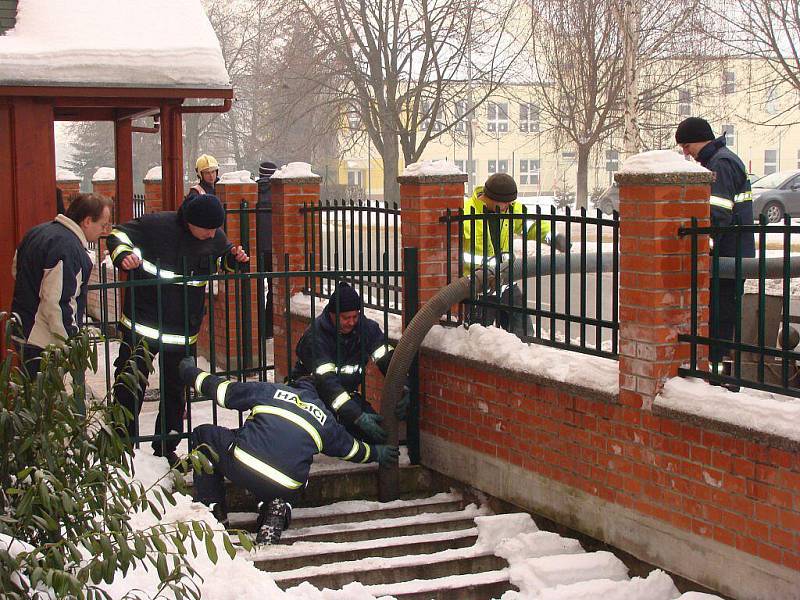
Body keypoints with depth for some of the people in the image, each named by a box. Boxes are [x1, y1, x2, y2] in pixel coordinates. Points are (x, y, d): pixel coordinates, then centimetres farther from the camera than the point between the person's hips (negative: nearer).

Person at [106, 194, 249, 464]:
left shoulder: (216, 238, -1)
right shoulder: (156, 225, -16)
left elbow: (221, 257, 20)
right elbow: (119, 235, -5)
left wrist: (234, 258, -3)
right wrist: (124, 255, -25)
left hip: (184, 331, 4)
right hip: (141, 326, -4)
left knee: (175, 391, 13)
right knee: (129, 387, 1)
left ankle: (166, 448, 27)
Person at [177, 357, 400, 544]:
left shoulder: (269, 391, 17)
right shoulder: (325, 419, 23)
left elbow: (220, 390, 22)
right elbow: (352, 449, 39)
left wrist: (189, 373, 40)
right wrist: (377, 453, 60)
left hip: (242, 466, -3)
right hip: (287, 487, 3)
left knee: (203, 435, 24)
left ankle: (214, 513, 18)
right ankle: (276, 508, 6)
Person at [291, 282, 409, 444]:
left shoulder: (368, 327, -9)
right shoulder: (316, 335, -25)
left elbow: (388, 360, -13)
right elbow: (326, 382, -33)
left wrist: (403, 389, -35)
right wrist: (358, 417, -42)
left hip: (347, 393, 5)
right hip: (313, 393, -4)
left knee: (376, 428, -17)